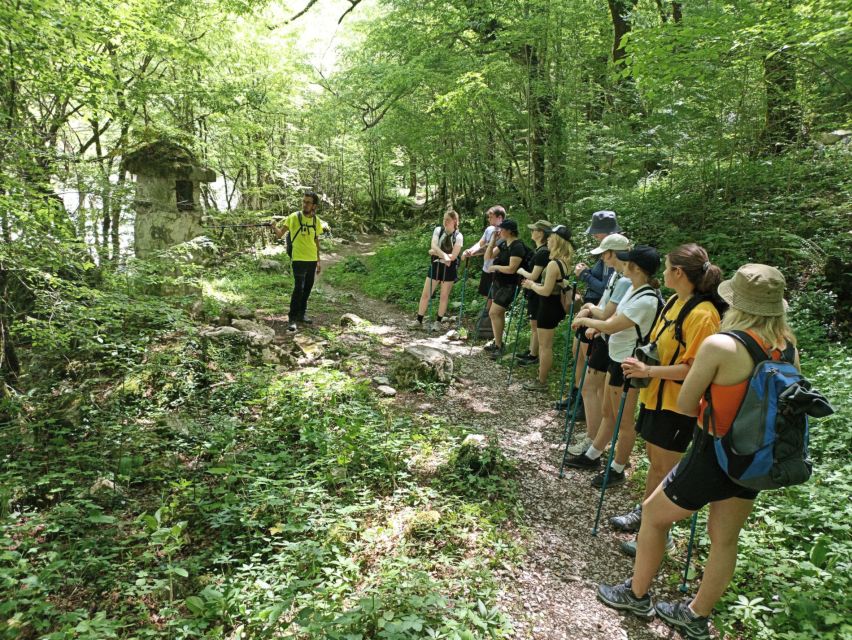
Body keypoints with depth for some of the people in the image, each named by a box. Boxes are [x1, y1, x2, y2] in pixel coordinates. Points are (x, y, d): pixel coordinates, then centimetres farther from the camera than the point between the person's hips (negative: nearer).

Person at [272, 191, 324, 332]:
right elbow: (280, 234, -11)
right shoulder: (294, 217, -8)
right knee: (298, 289, -12)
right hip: (299, 259, -5)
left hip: (312, 260, 5)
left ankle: (301, 314, 26)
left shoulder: (316, 220, 6)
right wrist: (275, 228, -33)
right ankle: (292, 319, -5)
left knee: (308, 288, 13)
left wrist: (319, 260, 14)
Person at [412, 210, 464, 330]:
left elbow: (453, 256, -15)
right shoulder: (438, 230, -2)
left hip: (449, 269, -2)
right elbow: (433, 246, -16)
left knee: (444, 296, 8)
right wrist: (444, 256, -29)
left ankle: (438, 322, 22)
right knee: (425, 294, 2)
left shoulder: (458, 236, -9)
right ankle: (419, 321, 11)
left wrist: (436, 253, -14)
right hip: (435, 266, 2)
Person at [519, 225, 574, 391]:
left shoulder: (553, 264, -24)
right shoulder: (564, 262, 6)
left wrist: (532, 285, -5)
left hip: (548, 307, -10)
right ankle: (541, 377, 32)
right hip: (555, 305, 10)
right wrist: (534, 284, 9)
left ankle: (541, 382, 12)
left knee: (545, 346, 2)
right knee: (545, 345, 20)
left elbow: (546, 291, -22)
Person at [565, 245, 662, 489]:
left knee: (623, 420, 7)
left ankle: (617, 470, 22)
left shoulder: (646, 300, -26)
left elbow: (611, 326, -22)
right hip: (617, 358, 9)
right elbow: (616, 318, 14)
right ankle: (592, 456, 36)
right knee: (608, 412, 21)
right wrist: (594, 326, -2)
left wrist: (586, 321, -7)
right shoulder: (634, 289, 3)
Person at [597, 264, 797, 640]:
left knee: (653, 514, 16)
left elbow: (685, 406, -15)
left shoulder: (719, 346, -23)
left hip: (714, 455, -6)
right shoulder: (789, 347, -4)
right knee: (725, 540, 19)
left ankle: (637, 595, 33)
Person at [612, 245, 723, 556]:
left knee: (663, 468, 4)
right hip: (654, 394, 8)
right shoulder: (674, 301, 5)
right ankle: (645, 512, 39)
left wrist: (647, 371, -24)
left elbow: (693, 368, -24)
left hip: (677, 404, -8)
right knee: (654, 459, 22)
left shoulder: (702, 314, -22)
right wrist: (641, 362, 1)